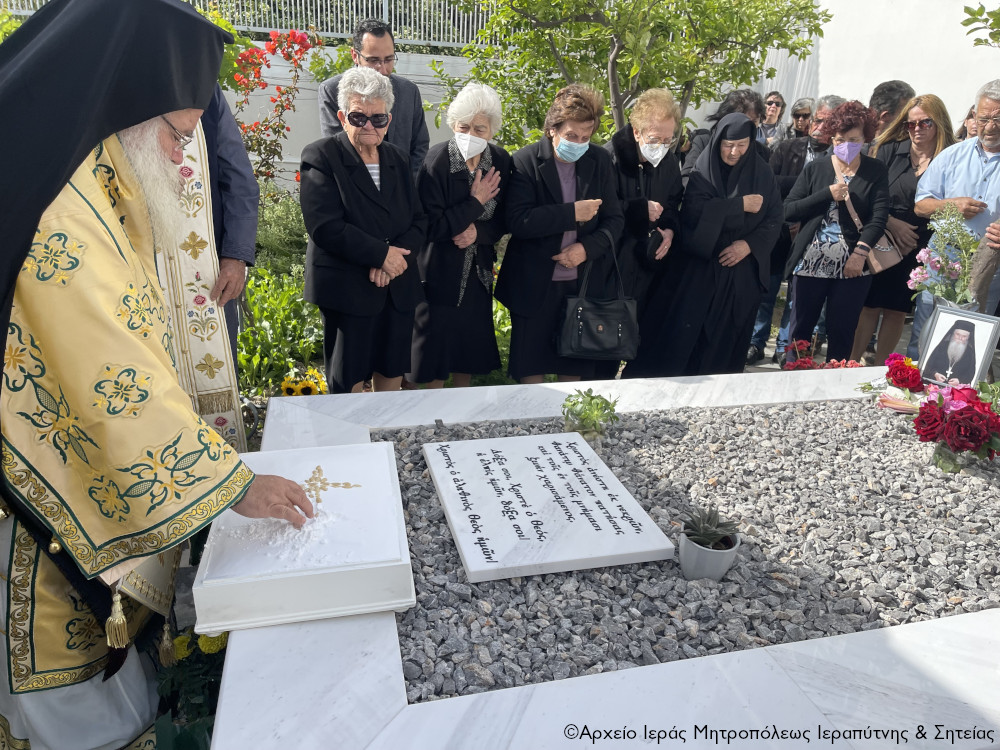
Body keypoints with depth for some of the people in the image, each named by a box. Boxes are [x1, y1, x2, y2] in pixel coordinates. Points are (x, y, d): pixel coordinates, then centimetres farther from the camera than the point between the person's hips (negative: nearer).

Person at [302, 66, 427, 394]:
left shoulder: (397, 159, 14)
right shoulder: (321, 156, -4)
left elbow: (418, 220, 7)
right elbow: (324, 226, -15)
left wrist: (395, 258, -12)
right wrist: (381, 253, -17)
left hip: (399, 289, 5)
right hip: (348, 290, -5)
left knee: (392, 375, 14)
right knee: (349, 384, 4)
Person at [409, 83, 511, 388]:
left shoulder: (501, 161, -2)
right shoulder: (436, 161, -17)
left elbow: (504, 221, 3)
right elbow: (430, 227, -20)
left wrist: (478, 231, -17)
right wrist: (475, 202, -20)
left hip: (478, 271, 5)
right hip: (440, 273, -5)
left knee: (471, 347, 14)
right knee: (437, 348, 5)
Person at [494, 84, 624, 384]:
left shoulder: (600, 161, 5)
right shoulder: (525, 162, -8)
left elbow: (614, 219, 5)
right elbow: (518, 221, -18)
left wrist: (587, 247, -12)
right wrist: (572, 213, -21)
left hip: (583, 283, 3)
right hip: (535, 285, -3)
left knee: (574, 369, 12)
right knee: (531, 370, 5)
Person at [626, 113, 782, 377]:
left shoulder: (762, 173, 4)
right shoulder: (702, 171, -3)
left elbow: (774, 220, 4)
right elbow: (694, 211, -20)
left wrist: (750, 244, -13)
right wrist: (741, 205, -17)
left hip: (741, 271, 2)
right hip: (700, 266, -2)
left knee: (725, 339, 7)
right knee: (682, 332, -4)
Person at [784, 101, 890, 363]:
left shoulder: (876, 171, 7)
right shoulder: (815, 169, 9)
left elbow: (879, 217, -2)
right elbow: (788, 211, 0)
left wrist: (861, 253, -15)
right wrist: (827, 194, -9)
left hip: (853, 267, 0)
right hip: (810, 264, 1)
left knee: (841, 333, 4)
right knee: (801, 330, 5)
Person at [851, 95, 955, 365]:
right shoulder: (889, 150, 1)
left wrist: (917, 238, -9)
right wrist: (893, 224, -12)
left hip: (920, 251, 1)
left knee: (897, 310, 9)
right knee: (869, 306, 1)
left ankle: (879, 368, 20)